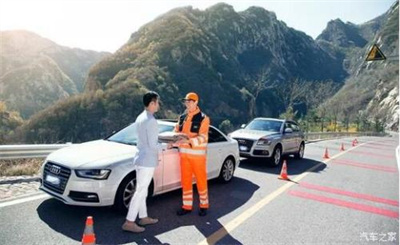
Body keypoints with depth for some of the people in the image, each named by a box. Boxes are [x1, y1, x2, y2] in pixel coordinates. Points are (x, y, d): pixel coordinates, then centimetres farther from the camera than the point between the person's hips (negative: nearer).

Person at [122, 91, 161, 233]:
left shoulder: (140, 118, 10)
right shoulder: (151, 121, -19)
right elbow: (153, 144, -21)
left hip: (141, 158, 10)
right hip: (147, 160, -9)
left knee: (142, 190, 16)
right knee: (141, 191, -2)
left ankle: (143, 217, 28)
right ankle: (129, 222, 5)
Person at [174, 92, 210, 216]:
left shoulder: (203, 118, -8)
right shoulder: (182, 117, 10)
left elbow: (203, 137, -16)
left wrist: (189, 141, -31)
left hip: (197, 153, -5)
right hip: (184, 153, 5)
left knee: (201, 180, 5)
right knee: (185, 180, 10)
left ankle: (203, 205, 21)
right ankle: (187, 206, 22)